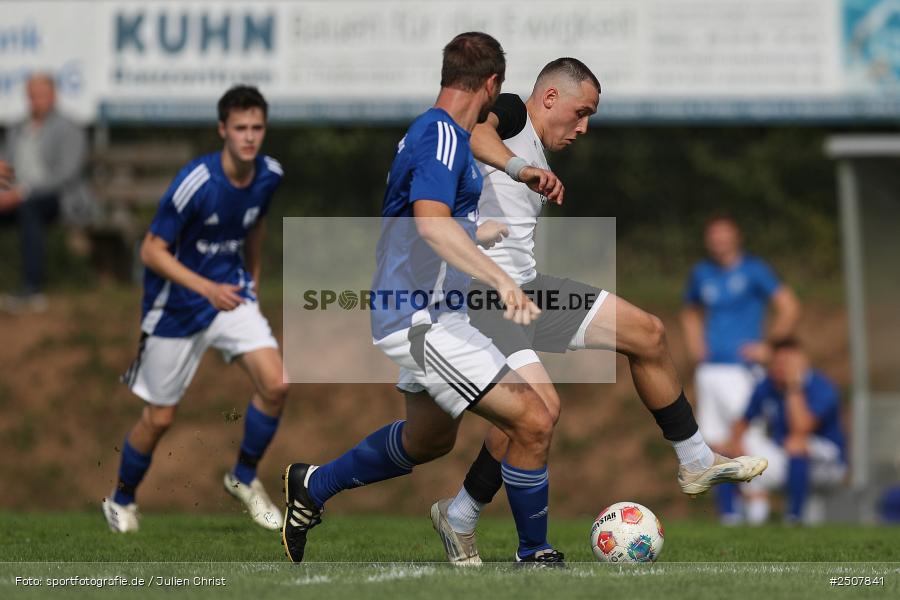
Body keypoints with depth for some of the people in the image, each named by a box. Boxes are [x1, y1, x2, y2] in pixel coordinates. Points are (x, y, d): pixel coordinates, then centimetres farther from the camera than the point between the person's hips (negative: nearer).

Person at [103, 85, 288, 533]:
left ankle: (244, 478, 8)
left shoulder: (269, 176, -7)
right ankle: (121, 500, 30)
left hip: (231, 294, 4)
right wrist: (207, 288, -30)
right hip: (176, 308, -4)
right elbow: (152, 251, -21)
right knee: (159, 418, 4)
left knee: (276, 385, -16)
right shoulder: (195, 182, -26)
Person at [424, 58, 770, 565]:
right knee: (542, 406, -26)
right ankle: (459, 518, -7)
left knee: (648, 333, 8)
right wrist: (520, 167, -42)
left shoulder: (539, 160, 22)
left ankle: (697, 465, 21)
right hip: (479, 293, -10)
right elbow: (468, 127, -29)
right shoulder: (510, 114, -5)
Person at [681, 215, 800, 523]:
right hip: (710, 369, 6)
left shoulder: (753, 270, -3)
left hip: (741, 368, -6)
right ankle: (727, 511, 6)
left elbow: (788, 308, -6)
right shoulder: (701, 274, 14)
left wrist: (766, 345, -6)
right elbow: (691, 312, 32)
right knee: (716, 444, 2)